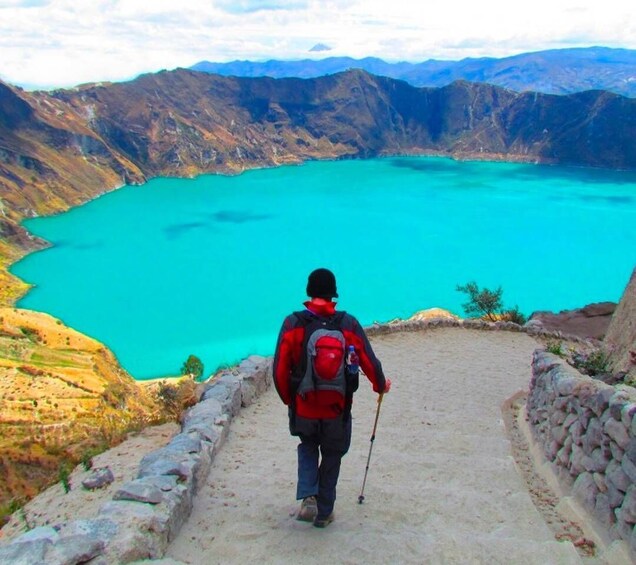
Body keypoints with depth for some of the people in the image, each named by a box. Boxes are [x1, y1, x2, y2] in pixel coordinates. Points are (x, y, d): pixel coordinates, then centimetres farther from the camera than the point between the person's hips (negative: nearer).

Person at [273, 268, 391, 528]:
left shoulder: (293, 323, -9)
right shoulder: (348, 324, -7)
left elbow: (280, 369, -9)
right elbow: (369, 361, -1)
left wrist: (287, 398, 9)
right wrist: (381, 385, 19)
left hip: (304, 407, 0)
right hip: (337, 409, 0)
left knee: (308, 448, 25)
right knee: (331, 457, 20)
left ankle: (308, 497, 6)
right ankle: (324, 512, 28)